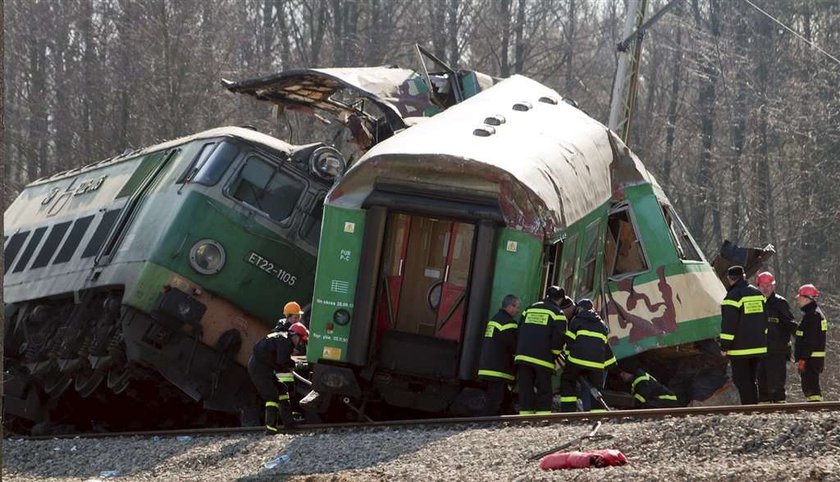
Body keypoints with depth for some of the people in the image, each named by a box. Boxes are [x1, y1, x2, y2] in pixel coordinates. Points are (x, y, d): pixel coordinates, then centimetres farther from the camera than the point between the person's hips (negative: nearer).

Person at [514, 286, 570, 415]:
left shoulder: (530, 309, 19)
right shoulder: (557, 313, 3)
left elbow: (519, 332, 20)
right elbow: (558, 338, -5)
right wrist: (555, 355, 7)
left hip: (522, 355, 4)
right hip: (543, 358, -4)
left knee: (525, 390, 4)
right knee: (543, 391, 0)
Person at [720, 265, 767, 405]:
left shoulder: (733, 296, -13)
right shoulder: (758, 294, 11)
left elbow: (728, 325, -15)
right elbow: (765, 321, 19)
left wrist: (724, 346, -9)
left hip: (740, 349, -7)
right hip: (759, 347, 7)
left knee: (742, 381, -3)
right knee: (752, 380, 15)